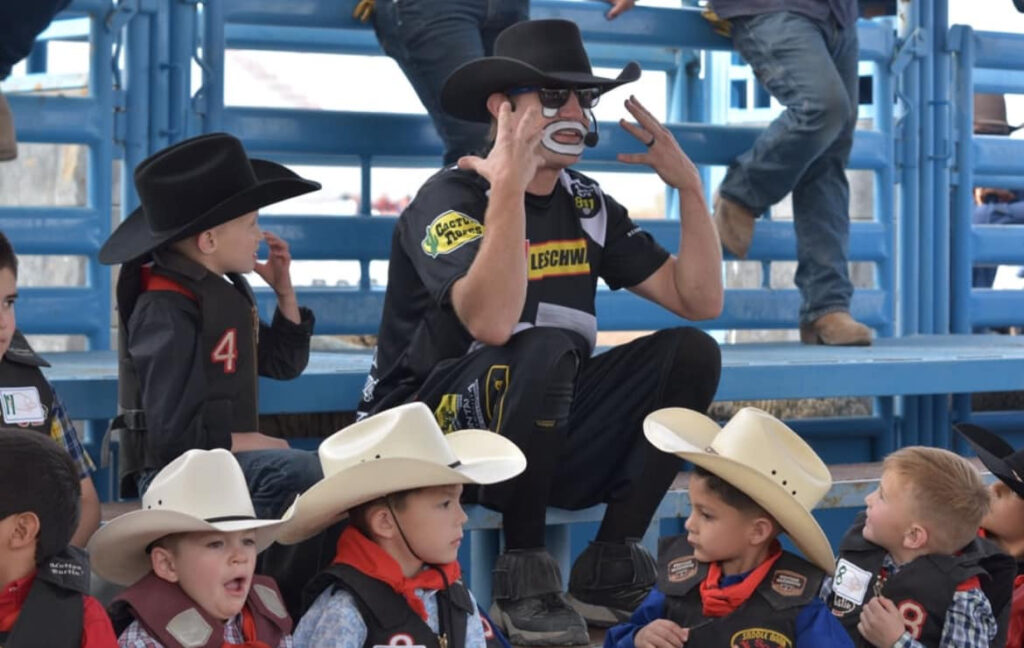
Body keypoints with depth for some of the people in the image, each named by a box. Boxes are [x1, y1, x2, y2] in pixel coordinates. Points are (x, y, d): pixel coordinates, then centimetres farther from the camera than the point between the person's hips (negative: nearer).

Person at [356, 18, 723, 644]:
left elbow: (701, 299, 4)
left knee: (690, 354, -10)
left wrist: (689, 184, -5)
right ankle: (525, 572, -21)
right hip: (429, 436, -7)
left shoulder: (587, 204, 8)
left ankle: (610, 569, -10)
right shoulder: (451, 198, -14)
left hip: (546, 437, 7)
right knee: (544, 351, -35)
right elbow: (492, 323, -32)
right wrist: (509, 185, -33)